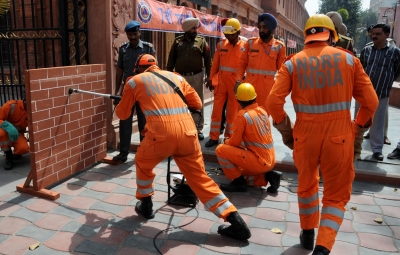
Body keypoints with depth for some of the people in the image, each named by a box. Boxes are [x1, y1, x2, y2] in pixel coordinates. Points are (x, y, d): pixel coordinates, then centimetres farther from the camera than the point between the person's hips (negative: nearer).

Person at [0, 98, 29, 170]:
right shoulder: (11, 105, -25)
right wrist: (8, 126, -45)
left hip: (18, 134, 2)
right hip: (7, 131, -1)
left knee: (24, 148, -31)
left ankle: (17, 152, 12)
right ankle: (9, 156, -11)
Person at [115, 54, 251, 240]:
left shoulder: (135, 81, 17)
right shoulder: (176, 76, 24)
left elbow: (122, 114, 26)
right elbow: (197, 104, 25)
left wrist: (118, 106, 49)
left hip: (160, 133, -3)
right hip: (187, 132, 3)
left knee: (142, 164, 29)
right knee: (200, 178, 12)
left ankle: (145, 205, 38)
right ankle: (236, 222, 8)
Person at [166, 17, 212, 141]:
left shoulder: (201, 41, 2)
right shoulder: (178, 41, 5)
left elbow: (208, 59, 3)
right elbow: (171, 59, 7)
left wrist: (208, 75, -1)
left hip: (196, 76, -1)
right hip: (180, 76, 1)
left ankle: (198, 129, 13)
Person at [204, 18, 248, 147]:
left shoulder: (245, 46, -4)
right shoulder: (221, 44, 5)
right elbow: (215, 63, 8)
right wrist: (211, 79, 7)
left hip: (236, 83, -2)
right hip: (221, 81, 3)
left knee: (232, 111, 7)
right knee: (217, 109, 5)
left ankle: (229, 138, 20)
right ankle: (214, 137, 15)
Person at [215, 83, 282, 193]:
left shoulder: (242, 115, -15)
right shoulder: (262, 111, 7)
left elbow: (234, 143, -10)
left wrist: (226, 141, 13)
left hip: (259, 161, -8)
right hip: (270, 160, 8)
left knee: (221, 150, -7)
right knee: (241, 172, 29)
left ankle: (239, 182, 1)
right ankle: (268, 176, 9)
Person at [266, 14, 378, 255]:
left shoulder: (293, 63, 0)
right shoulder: (348, 59, 1)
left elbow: (273, 101, -8)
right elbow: (370, 102, 0)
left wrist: (285, 130, 6)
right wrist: (358, 131, 12)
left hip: (305, 134, 1)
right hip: (339, 136, -1)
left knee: (307, 184, 25)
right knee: (337, 194, 14)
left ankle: (308, 234, 39)